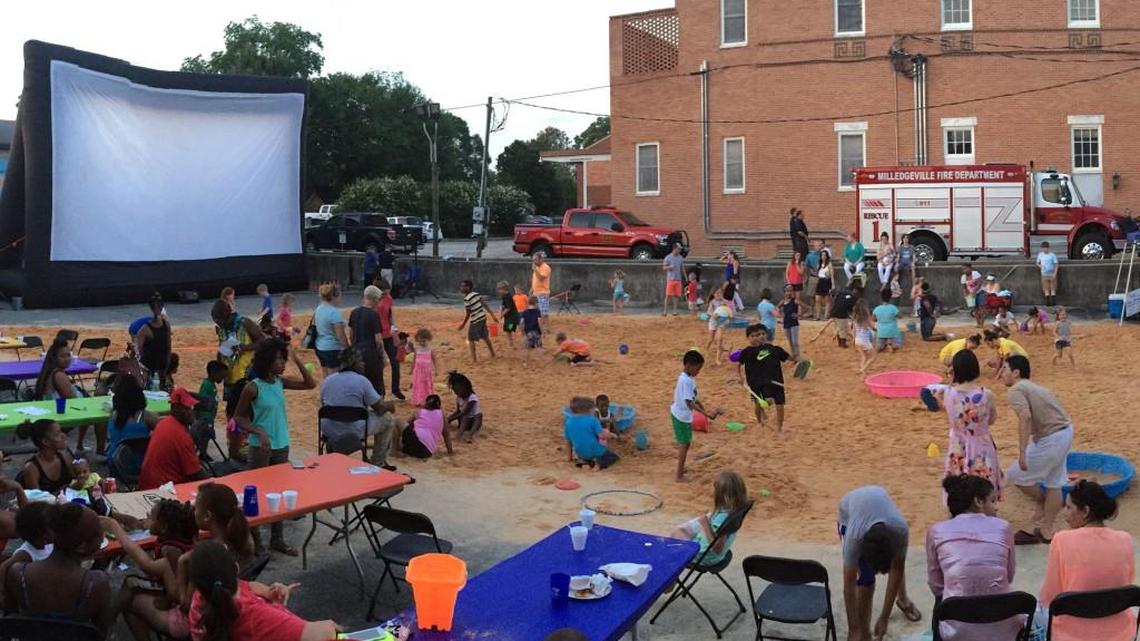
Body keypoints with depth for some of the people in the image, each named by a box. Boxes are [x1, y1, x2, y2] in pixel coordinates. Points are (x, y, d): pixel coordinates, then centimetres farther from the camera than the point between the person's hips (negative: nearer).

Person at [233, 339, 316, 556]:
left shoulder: (280, 382, 2)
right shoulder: (253, 387, -15)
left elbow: (310, 384, 8)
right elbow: (238, 417, -8)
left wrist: (297, 360, -2)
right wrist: (259, 432, -21)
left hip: (281, 445, 6)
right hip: (261, 447, -6)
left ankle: (277, 539, 23)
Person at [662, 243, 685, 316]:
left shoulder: (680, 258, 10)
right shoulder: (668, 257, -4)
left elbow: (682, 268, 16)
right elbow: (664, 268, -2)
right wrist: (670, 267, -21)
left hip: (678, 279, 4)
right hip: (670, 279, -4)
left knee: (677, 295, 1)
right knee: (668, 295, -6)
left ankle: (675, 311, 7)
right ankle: (665, 311, -3)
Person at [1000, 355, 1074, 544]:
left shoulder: (1015, 391, -11)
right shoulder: (1034, 387, 18)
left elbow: (1025, 417, -27)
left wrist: (1022, 453, -30)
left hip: (1051, 439, -10)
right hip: (1065, 432, 10)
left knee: (1015, 475, 5)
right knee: (1053, 483, 17)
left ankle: (1042, 503, 27)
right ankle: (1045, 532, 28)